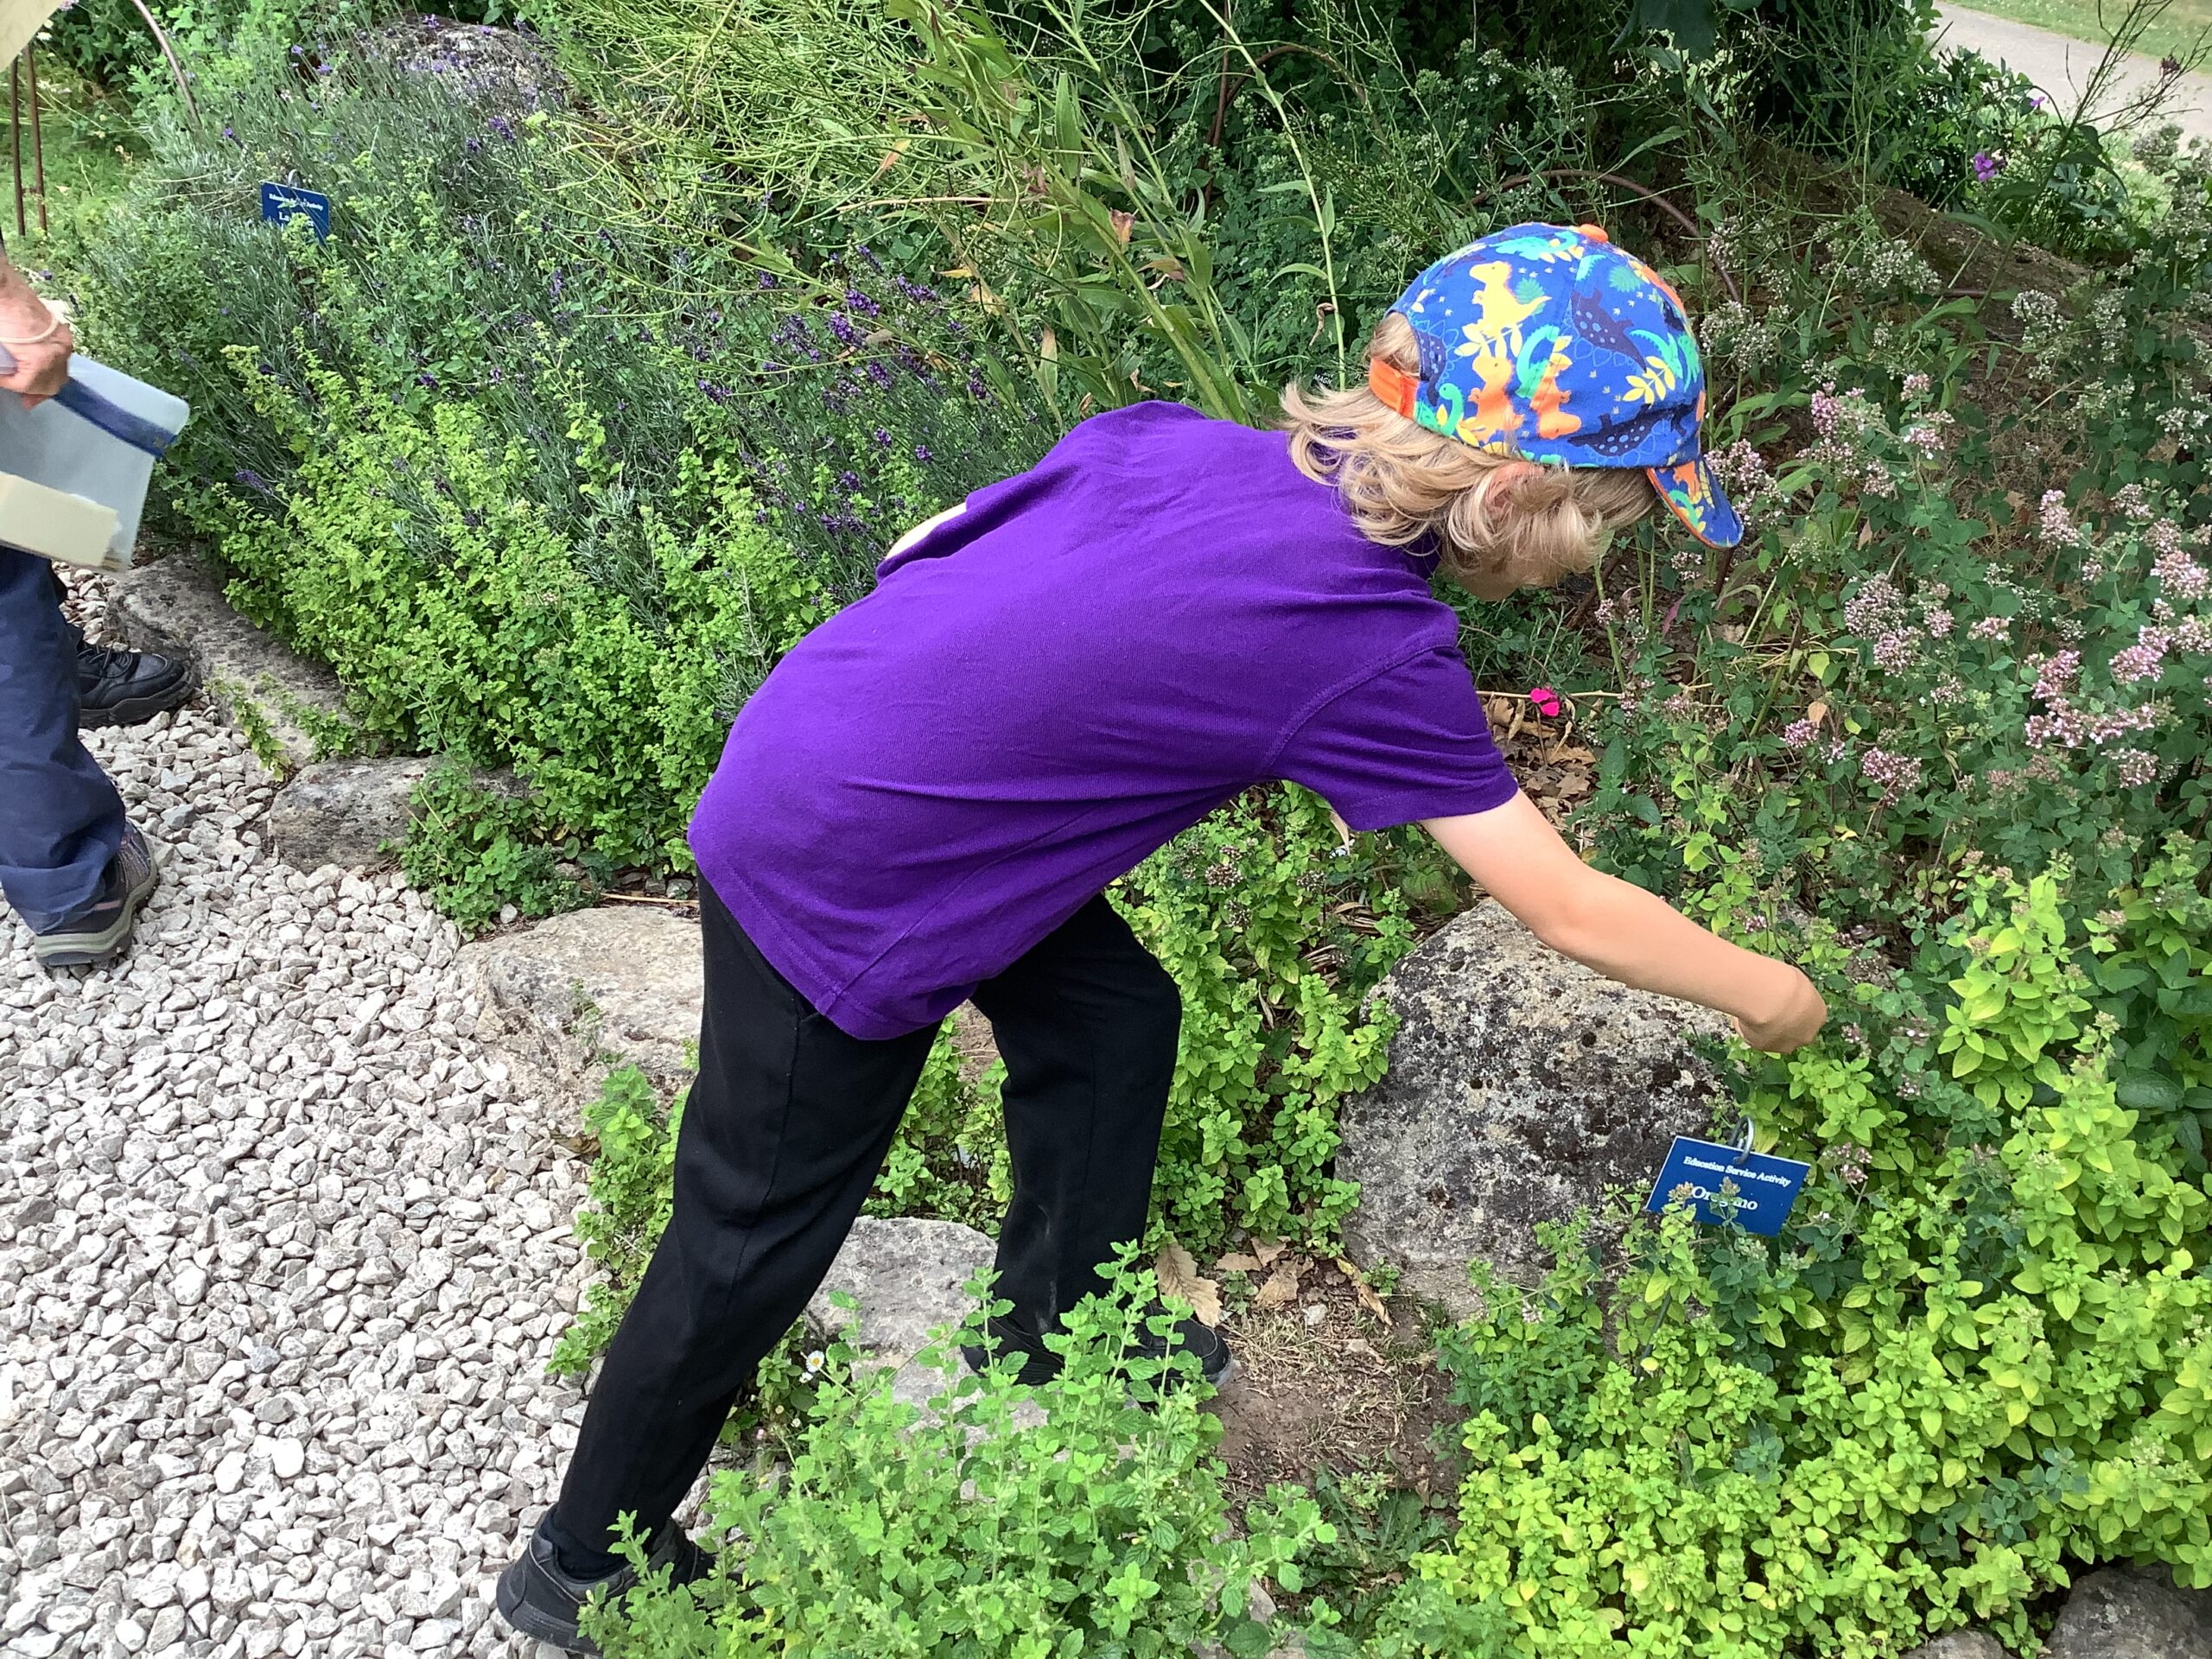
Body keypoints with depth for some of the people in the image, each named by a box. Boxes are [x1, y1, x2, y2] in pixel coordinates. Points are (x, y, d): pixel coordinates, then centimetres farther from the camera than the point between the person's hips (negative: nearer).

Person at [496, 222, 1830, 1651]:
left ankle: (1060, 1331, 41)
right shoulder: (1372, 653, -20)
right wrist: (1768, 995, 5)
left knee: (1113, 1016, 18)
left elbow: (919, 552, 2)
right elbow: (1572, 912, -10)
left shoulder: (1186, 444, -3)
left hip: (807, 767, 8)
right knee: (756, 1238, 11)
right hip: (835, 897, -8)